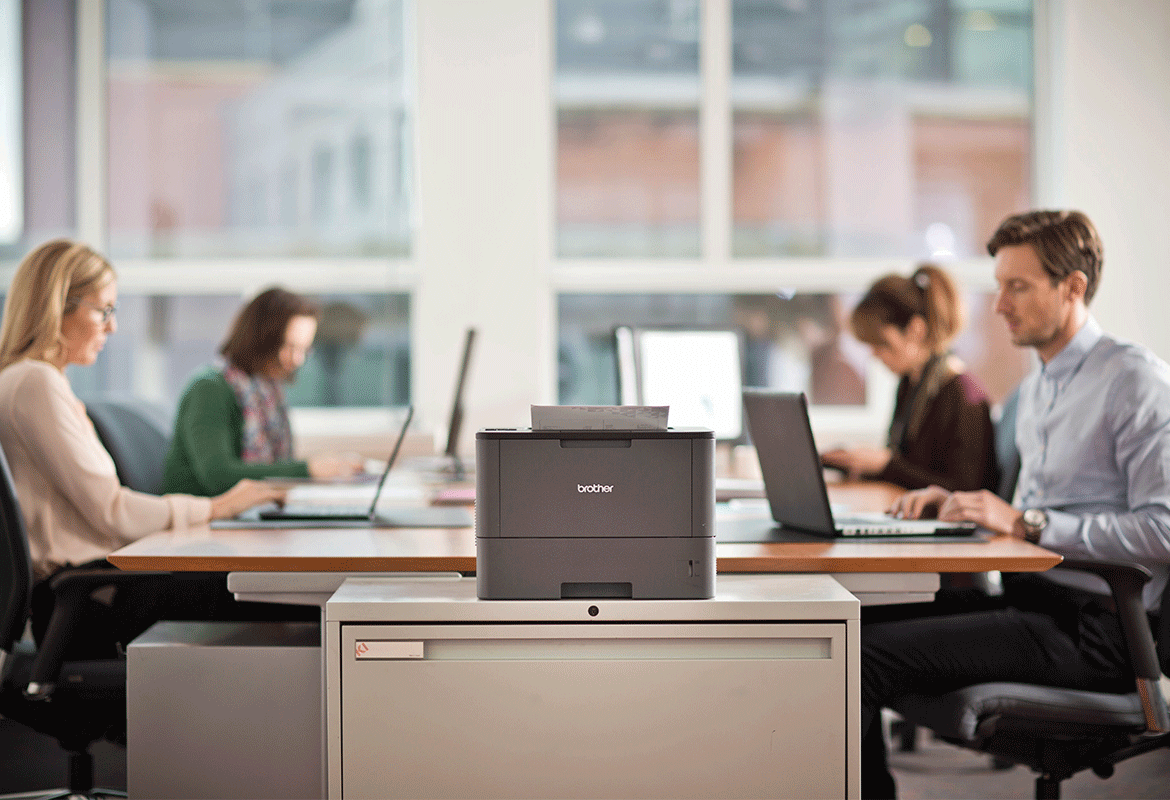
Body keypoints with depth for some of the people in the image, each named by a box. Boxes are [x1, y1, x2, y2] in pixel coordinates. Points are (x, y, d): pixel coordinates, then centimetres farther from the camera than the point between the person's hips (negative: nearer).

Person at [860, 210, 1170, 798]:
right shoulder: (1036, 386, 20)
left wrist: (1028, 523, -18)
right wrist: (955, 503, 9)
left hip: (1095, 628, -9)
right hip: (1030, 596, 9)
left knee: (869, 653, -22)